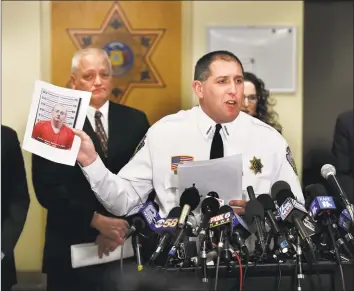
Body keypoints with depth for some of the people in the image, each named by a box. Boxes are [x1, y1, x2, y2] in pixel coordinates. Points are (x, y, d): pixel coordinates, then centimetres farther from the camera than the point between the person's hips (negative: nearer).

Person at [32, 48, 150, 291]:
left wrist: (121, 227, -10)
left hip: (127, 245, 2)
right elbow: (47, 188, -9)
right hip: (72, 247, -2)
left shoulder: (135, 120, 6)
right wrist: (96, 220, -15)